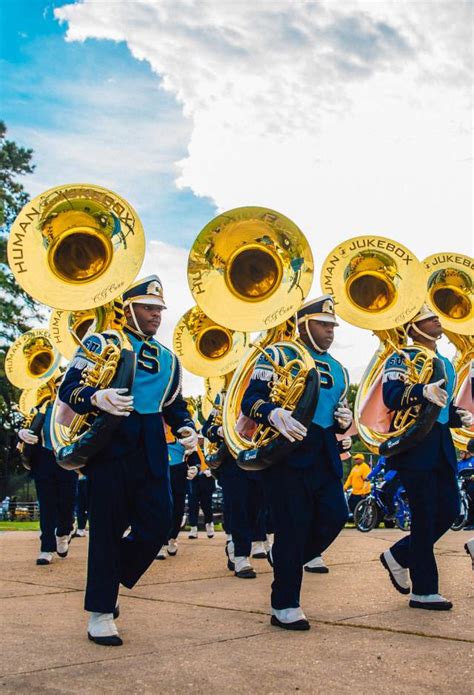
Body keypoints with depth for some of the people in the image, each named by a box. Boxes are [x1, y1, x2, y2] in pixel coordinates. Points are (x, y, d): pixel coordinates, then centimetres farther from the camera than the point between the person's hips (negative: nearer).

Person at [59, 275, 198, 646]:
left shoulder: (169, 359, 18)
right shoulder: (102, 343, 1)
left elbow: (175, 404, 23)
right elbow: (69, 388, -7)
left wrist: (187, 429, 2)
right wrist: (97, 398, -29)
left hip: (152, 451, 6)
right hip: (111, 444, -5)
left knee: (157, 526, 2)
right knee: (108, 528, -2)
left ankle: (109, 579, 27)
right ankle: (100, 614, 9)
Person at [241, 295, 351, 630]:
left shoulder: (338, 370, 19)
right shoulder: (278, 355, -2)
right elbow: (250, 400, -10)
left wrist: (345, 420, 1)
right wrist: (274, 414, -31)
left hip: (325, 454, 7)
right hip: (288, 448, -7)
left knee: (335, 514, -3)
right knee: (294, 525, -5)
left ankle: (287, 563, 23)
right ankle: (285, 606, 7)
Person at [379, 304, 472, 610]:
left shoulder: (446, 364, 19)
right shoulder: (401, 358, -6)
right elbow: (390, 396, -23)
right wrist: (423, 391, -41)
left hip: (442, 446, 8)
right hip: (414, 444, -8)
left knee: (450, 511, 6)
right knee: (426, 516, -4)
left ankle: (398, 556, 24)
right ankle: (424, 591, 7)